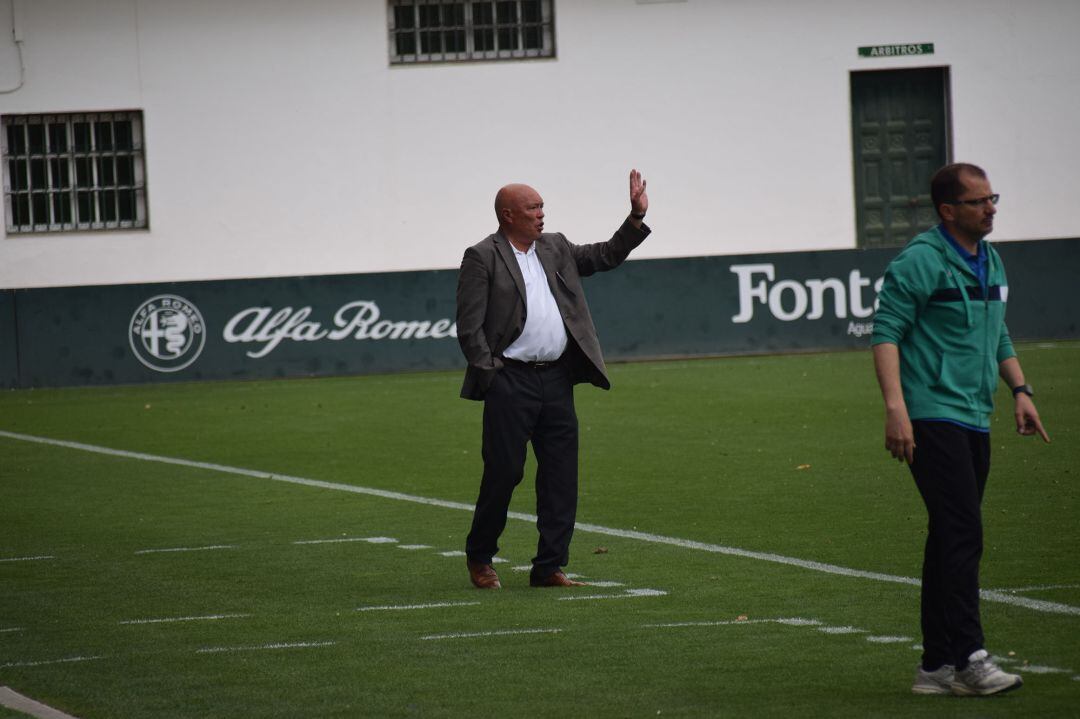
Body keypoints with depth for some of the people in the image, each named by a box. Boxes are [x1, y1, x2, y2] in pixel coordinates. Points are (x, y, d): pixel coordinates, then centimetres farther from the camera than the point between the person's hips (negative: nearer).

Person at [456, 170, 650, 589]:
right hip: (510, 381, -6)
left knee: (560, 477, 4)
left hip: (556, 380, 6)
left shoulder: (555, 248, 14)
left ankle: (549, 567, 9)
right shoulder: (482, 258, -5)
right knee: (503, 472, -3)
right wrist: (490, 375, -9)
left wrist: (637, 217, 9)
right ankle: (479, 559, 14)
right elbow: (469, 328, -7)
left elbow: (606, 257, 20)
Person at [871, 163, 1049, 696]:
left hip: (973, 420, 9)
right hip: (932, 417, -9)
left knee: (953, 541, 10)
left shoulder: (990, 261, 17)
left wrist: (1020, 390, 18)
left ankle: (937, 666, 14)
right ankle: (967, 658, -17)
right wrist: (895, 407, -23)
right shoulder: (920, 261, -9)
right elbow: (885, 332, -14)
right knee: (962, 535, -15)